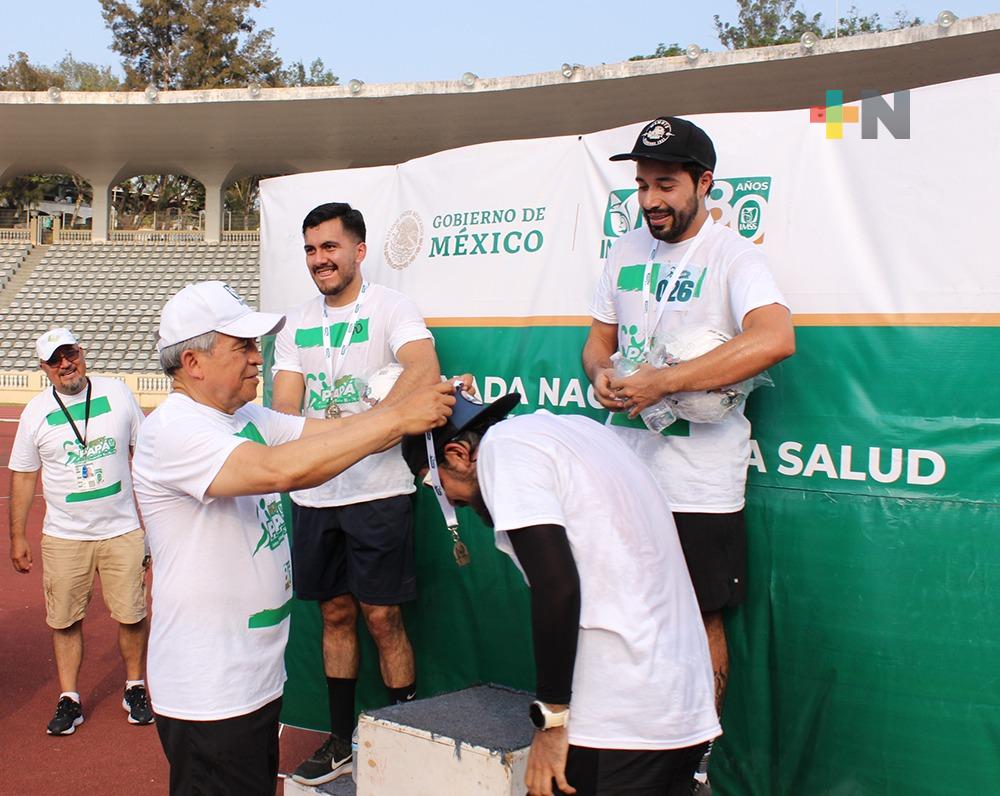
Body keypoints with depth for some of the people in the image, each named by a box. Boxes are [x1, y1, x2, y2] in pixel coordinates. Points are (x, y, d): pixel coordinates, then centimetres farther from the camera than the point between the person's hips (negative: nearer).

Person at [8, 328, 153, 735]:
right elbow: (23, 476, 6)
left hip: (122, 530, 0)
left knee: (131, 614, 3)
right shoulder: (36, 411, 0)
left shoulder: (117, 392, 0)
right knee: (65, 620, 5)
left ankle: (135, 688, 22)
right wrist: (17, 536, 5)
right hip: (63, 537, 0)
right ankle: (69, 699, 18)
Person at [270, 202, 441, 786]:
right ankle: (342, 742, 27)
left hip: (377, 491, -5)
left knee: (383, 618, 0)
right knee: (336, 615, 14)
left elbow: (425, 372, -24)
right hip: (313, 497, 5)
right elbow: (284, 408, 5)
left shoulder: (390, 307, -6)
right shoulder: (296, 325, 12)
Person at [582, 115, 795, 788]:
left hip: (699, 485, -5)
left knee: (701, 621, 7)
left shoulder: (732, 256, -10)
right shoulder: (626, 252, 10)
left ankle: (695, 763, 24)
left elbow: (776, 338, -29)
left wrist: (661, 383, -29)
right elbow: (599, 340, 19)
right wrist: (602, 374, -6)